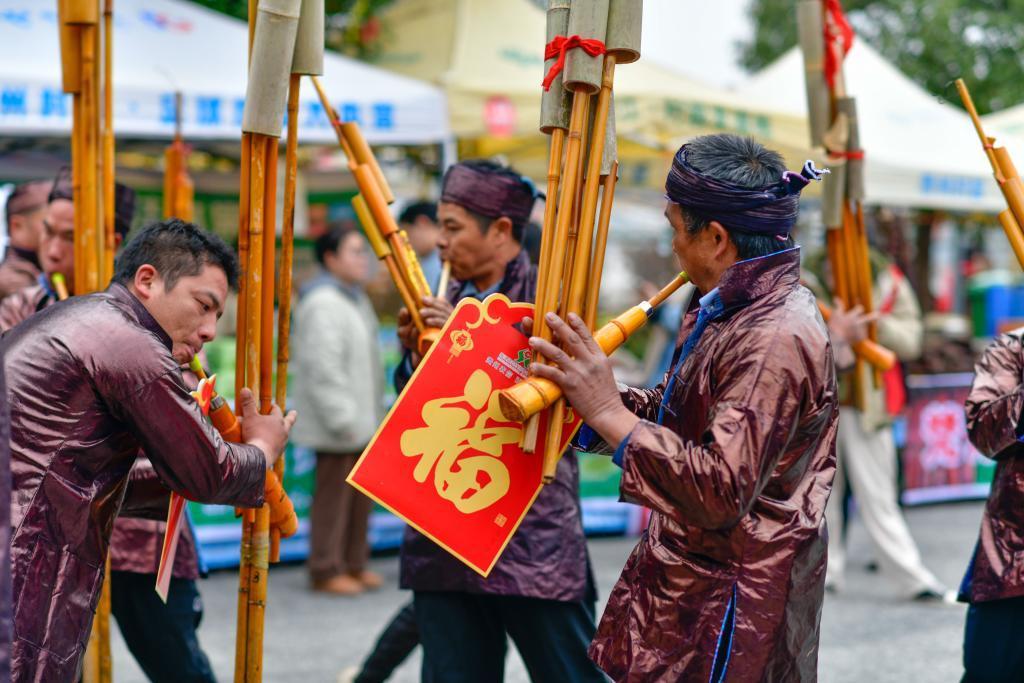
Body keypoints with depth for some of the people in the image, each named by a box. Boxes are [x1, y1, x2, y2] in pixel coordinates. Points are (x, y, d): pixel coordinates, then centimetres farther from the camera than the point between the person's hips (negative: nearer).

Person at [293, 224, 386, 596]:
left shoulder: (356, 299, 18)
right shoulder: (322, 304, -17)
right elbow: (323, 368, -21)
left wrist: (373, 414, 21)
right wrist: (342, 419, -21)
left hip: (360, 421, 10)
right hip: (336, 425, -10)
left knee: (361, 495, 15)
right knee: (334, 493, -3)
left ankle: (355, 563, 25)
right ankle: (327, 570, 6)